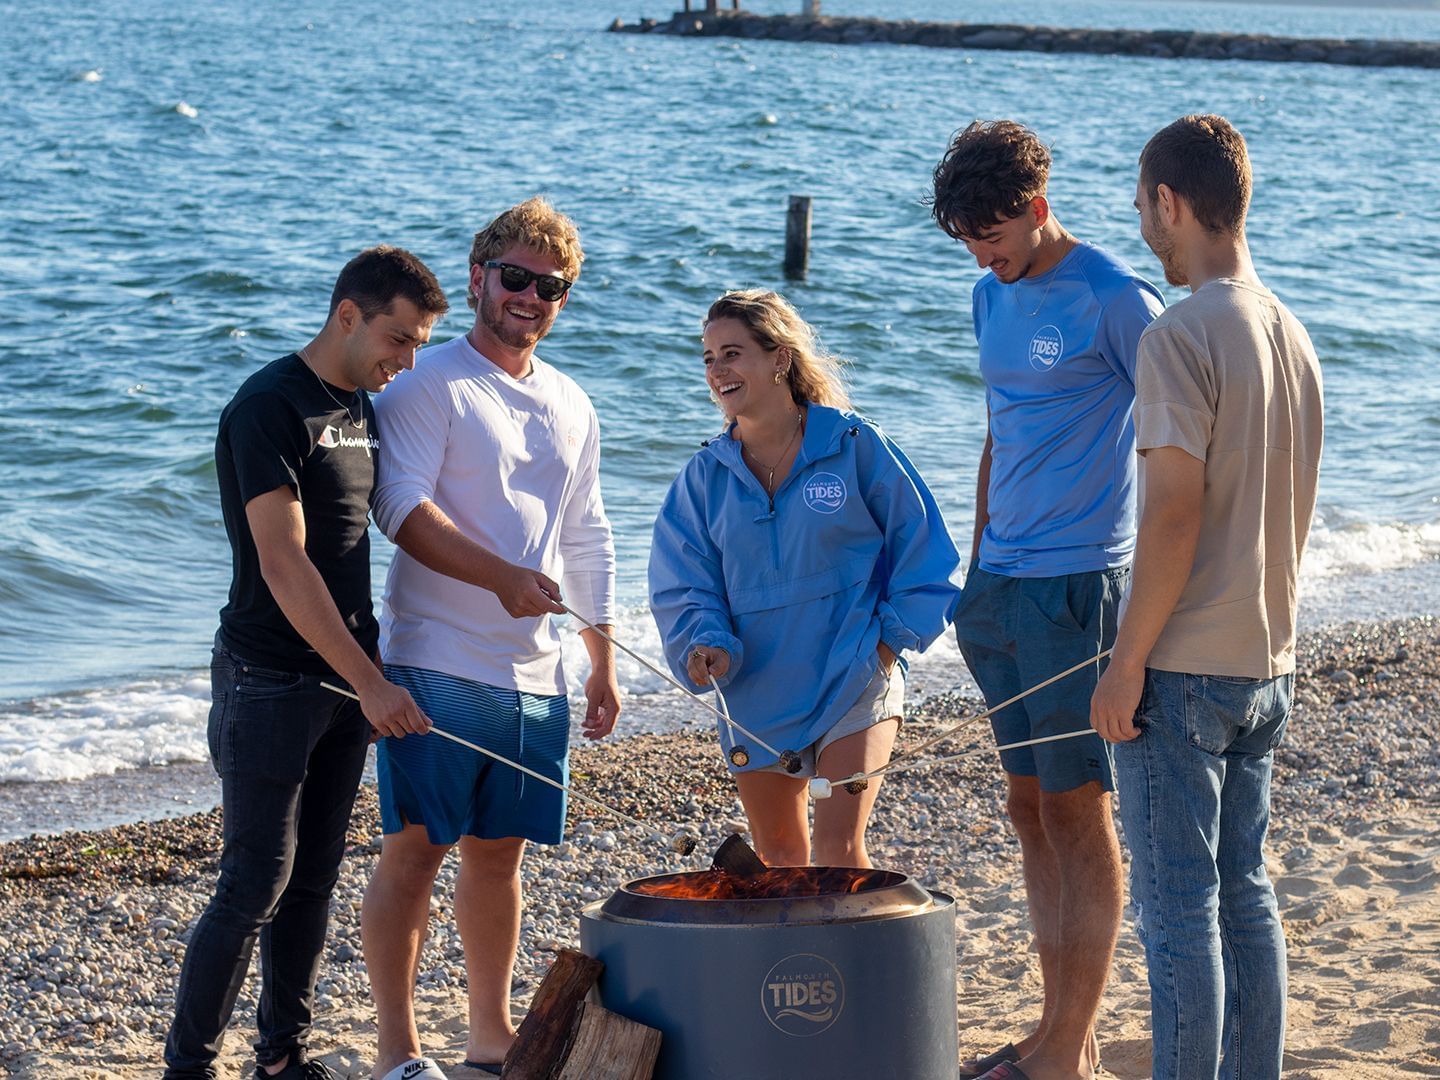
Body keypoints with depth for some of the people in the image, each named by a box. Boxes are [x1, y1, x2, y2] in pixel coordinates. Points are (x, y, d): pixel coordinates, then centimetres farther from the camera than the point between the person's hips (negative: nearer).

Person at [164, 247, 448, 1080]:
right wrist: (370, 682, -22)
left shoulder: (364, 405, 11)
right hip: (270, 687, -8)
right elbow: (284, 566, -20)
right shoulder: (270, 408, -14)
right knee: (256, 887, -7)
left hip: (345, 681, 8)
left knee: (315, 880, 11)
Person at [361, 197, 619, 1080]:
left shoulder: (571, 406, 17)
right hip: (439, 663, -6)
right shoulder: (429, 385, -4)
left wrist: (604, 662, 20)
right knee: (416, 847, -6)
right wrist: (501, 577, -27)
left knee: (499, 850, 12)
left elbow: (587, 539, 23)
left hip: (536, 670, 6)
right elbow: (403, 508, -15)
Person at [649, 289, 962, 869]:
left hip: (854, 679, -4)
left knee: (838, 848, -16)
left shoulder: (854, 446, -6)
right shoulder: (706, 475, 3)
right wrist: (706, 643, -14)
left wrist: (891, 636, -6)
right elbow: (683, 581, 4)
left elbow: (922, 546, 0)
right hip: (756, 687, 4)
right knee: (776, 855, 15)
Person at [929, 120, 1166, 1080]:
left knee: (1079, 810, -3)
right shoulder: (994, 296, 12)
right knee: (1030, 807, 10)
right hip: (1002, 583, 8)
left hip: (1078, 582, -8)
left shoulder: (1114, 299, -11)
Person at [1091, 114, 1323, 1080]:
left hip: (1184, 671, -8)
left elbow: (1177, 515, -20)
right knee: (1246, 895, 14)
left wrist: (1127, 665, -14)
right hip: (1268, 665, 8)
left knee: (1178, 909, -2)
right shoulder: (1292, 333, 10)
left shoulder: (1183, 337, -16)